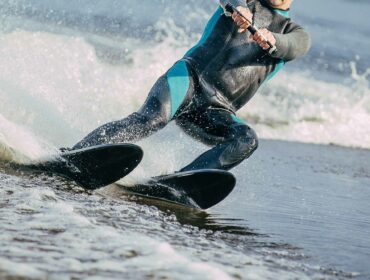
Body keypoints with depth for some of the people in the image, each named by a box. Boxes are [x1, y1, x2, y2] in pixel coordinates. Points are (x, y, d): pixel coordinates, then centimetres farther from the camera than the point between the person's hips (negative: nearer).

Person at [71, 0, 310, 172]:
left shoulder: (294, 33, 19)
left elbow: (295, 46, -6)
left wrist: (272, 40, -30)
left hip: (217, 111, 3)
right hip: (191, 77, -3)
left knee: (247, 140, -27)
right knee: (153, 118, -30)